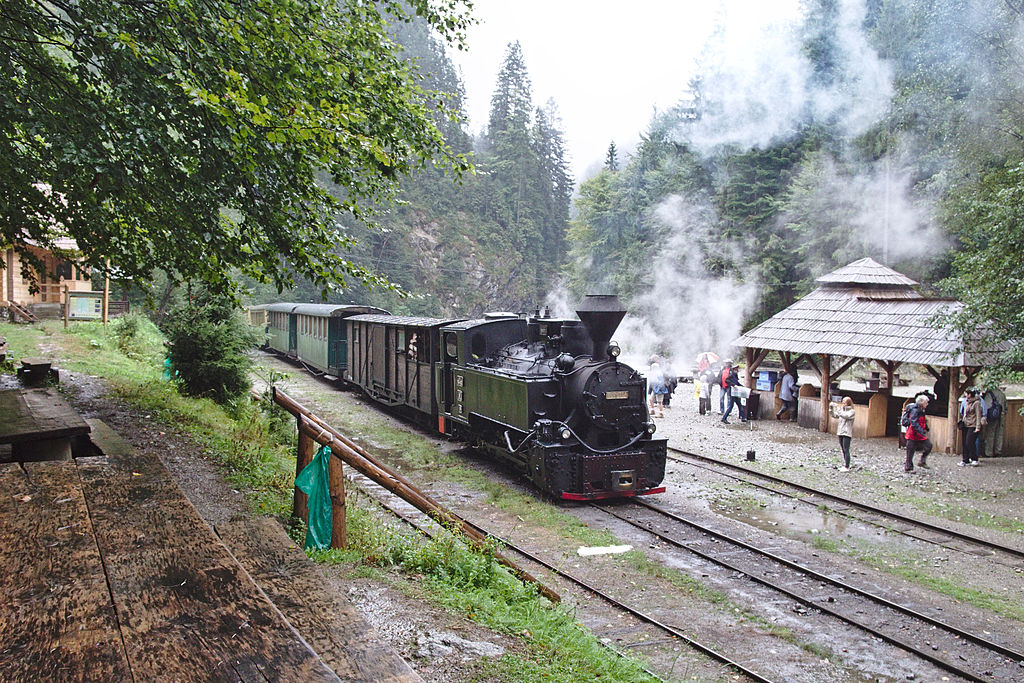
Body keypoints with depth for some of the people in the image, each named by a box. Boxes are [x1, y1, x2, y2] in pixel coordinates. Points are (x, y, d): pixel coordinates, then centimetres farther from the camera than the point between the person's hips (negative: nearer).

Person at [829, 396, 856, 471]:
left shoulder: (852, 411, -7)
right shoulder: (842, 409, 13)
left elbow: (846, 416, -23)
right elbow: (835, 416, 17)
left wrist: (838, 409, -25)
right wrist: (831, 408, 3)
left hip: (847, 433, -7)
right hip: (840, 432, 7)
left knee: (846, 450, -9)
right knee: (843, 450, 10)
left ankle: (847, 467, -8)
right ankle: (845, 465, 17)